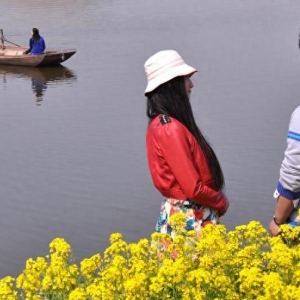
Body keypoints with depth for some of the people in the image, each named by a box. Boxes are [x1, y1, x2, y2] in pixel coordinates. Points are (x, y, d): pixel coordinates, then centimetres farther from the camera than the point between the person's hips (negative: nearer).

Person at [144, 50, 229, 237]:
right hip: (189, 220, -9)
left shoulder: (161, 124, 8)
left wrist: (217, 201, 3)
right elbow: (193, 188, -21)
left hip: (180, 214, 9)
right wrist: (222, 202, -3)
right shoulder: (171, 129, -21)